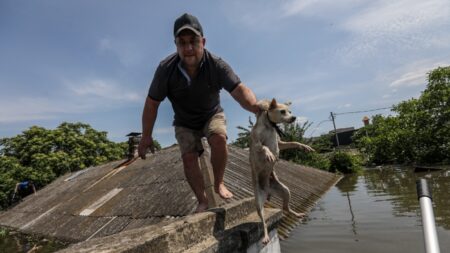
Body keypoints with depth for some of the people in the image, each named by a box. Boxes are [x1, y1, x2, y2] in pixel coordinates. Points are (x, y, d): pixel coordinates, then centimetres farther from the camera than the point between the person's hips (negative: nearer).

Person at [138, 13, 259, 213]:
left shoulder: (216, 65, -27)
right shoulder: (166, 69, -24)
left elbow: (239, 90, -39)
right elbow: (152, 103, -15)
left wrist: (258, 108, -60)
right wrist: (146, 136, -10)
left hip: (212, 115, -1)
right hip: (185, 123, 1)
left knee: (219, 138, -29)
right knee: (189, 158, -13)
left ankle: (219, 184, -4)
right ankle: (202, 201, 8)